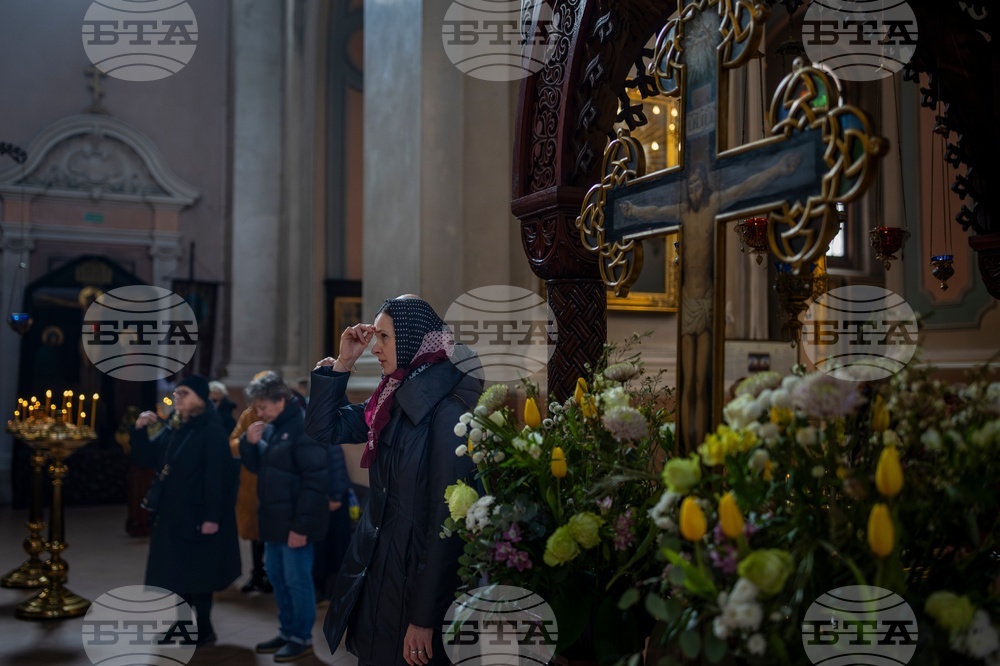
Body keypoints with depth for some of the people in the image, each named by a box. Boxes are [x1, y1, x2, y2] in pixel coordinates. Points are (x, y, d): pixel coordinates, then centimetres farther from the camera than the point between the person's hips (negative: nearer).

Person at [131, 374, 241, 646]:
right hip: (171, 514, 8)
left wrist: (212, 517, -23)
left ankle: (203, 629, 12)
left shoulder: (211, 432, -13)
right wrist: (140, 430, -1)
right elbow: (144, 458, 16)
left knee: (195, 573, 0)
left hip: (196, 516, -8)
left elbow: (217, 476, -19)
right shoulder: (172, 430, 11)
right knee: (174, 573, 12)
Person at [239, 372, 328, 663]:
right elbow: (256, 466, 20)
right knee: (277, 577, 17)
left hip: (295, 522, -9)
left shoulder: (305, 429, -17)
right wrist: (249, 443, -1)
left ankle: (302, 638, 12)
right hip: (274, 519, 9)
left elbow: (315, 481, -20)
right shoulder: (271, 428, 11)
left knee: (297, 580, 0)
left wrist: (301, 525, -21)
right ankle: (287, 631, 29)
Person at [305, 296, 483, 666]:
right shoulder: (394, 400, 4)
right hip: (375, 570, 8)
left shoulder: (447, 411, -20)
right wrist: (343, 362, -3)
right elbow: (322, 428, 10)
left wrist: (425, 618, -19)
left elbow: (448, 519, -21)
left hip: (416, 578, -8)